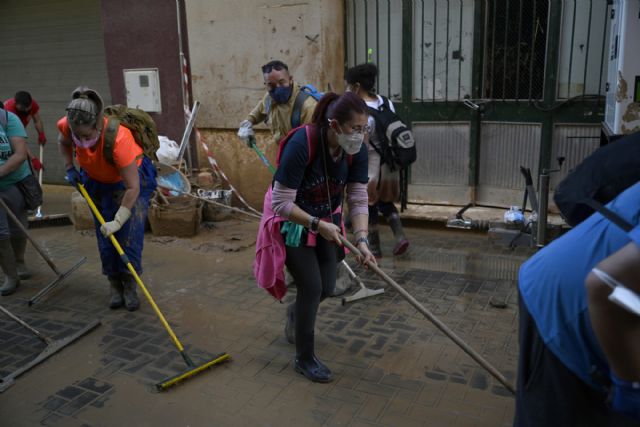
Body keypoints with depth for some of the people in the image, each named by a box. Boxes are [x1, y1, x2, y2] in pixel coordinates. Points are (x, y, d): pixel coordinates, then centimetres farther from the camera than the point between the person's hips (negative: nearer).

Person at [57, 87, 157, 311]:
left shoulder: (119, 139, -41)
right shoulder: (67, 126, -27)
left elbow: (133, 187, -34)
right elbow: (63, 142, 3)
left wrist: (118, 221, -32)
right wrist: (70, 168, -7)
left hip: (131, 178, -4)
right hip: (98, 183, 4)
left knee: (130, 234, -9)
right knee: (105, 236, 4)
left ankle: (129, 286, 6)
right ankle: (115, 286, 18)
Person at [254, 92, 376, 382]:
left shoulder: (357, 151, -16)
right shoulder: (301, 144, -33)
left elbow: (358, 200, -14)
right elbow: (281, 203, -28)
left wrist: (362, 240, -27)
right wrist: (317, 225, -32)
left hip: (326, 219, 6)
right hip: (292, 220, -6)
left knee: (326, 287, 9)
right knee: (311, 287, -7)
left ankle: (295, 313, 46)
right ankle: (304, 358, 15)